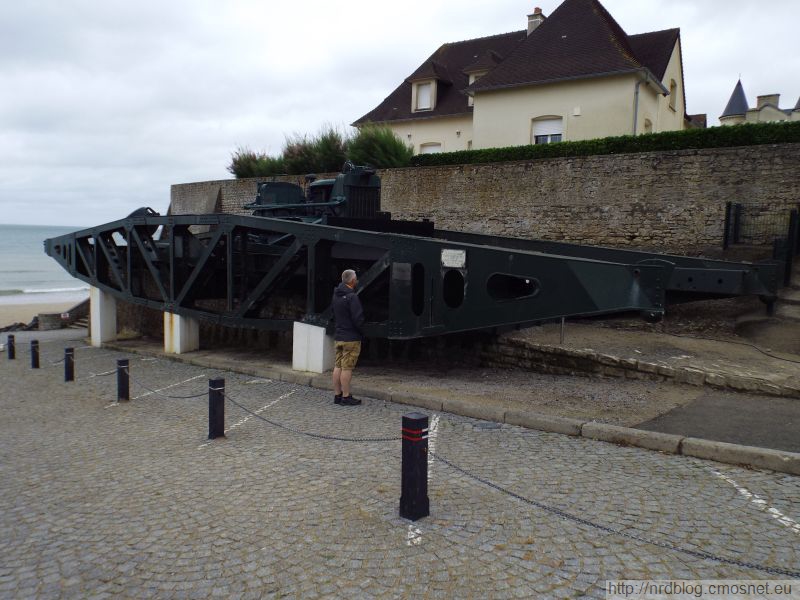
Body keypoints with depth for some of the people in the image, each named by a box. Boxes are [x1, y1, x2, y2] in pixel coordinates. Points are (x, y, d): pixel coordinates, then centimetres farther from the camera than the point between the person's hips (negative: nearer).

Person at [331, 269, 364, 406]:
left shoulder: (336, 295, 10)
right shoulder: (352, 297, -18)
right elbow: (358, 319, -19)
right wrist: (361, 332, -4)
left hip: (338, 337, 8)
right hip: (351, 338, -8)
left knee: (338, 366, 11)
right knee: (347, 368, -3)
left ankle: (337, 395, 18)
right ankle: (346, 397, 3)